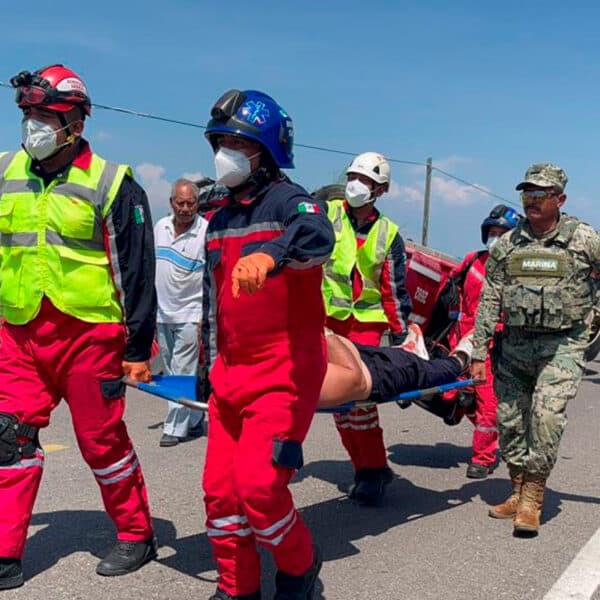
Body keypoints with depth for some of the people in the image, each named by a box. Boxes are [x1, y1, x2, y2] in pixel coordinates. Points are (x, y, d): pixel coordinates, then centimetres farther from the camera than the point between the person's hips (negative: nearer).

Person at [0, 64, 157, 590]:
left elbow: (137, 273, -6)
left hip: (88, 333, -5)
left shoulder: (111, 184, -7)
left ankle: (137, 536, 24)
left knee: (102, 440, 5)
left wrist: (138, 349, -6)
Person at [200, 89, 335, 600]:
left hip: (285, 372, -7)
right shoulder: (220, 220, 15)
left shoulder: (288, 201, -8)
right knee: (220, 490, 7)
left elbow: (317, 238, -33)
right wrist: (210, 363, 24)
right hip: (231, 374, 7)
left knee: (258, 486, -13)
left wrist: (269, 254, -54)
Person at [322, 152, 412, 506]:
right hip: (325, 317, 2)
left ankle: (374, 469, 2)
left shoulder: (388, 234, 6)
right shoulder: (326, 214, 3)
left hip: (366, 320, -1)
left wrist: (401, 334, 6)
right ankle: (365, 468, 17)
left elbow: (395, 290, 9)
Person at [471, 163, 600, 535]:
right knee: (510, 420, 7)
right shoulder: (507, 244, 7)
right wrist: (479, 354, 4)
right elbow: (489, 302, 7)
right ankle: (519, 493, 23)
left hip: (562, 346, -4)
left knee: (547, 414, -17)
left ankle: (533, 500, -5)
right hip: (515, 345, 4)